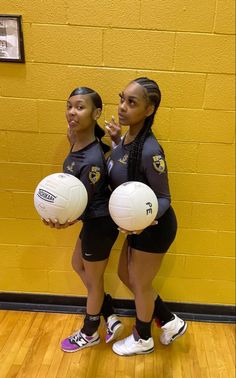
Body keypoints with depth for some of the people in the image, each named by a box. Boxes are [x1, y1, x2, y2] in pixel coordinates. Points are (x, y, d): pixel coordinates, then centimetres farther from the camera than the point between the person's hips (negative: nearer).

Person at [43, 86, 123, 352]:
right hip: (93, 220, 10)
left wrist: (65, 220, -42)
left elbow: (82, 203, -25)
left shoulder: (92, 161, -31)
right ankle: (111, 318, 41)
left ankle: (90, 333, 43)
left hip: (100, 224, -10)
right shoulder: (79, 140, -5)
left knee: (93, 279, 13)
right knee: (78, 264, 25)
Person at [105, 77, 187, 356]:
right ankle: (170, 322, 44)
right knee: (125, 275, 23)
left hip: (154, 228, -9)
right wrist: (116, 141, 1)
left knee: (140, 284, 14)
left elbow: (163, 198, -20)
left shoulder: (150, 150, -29)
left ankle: (142, 340, 46)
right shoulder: (127, 138, -4)